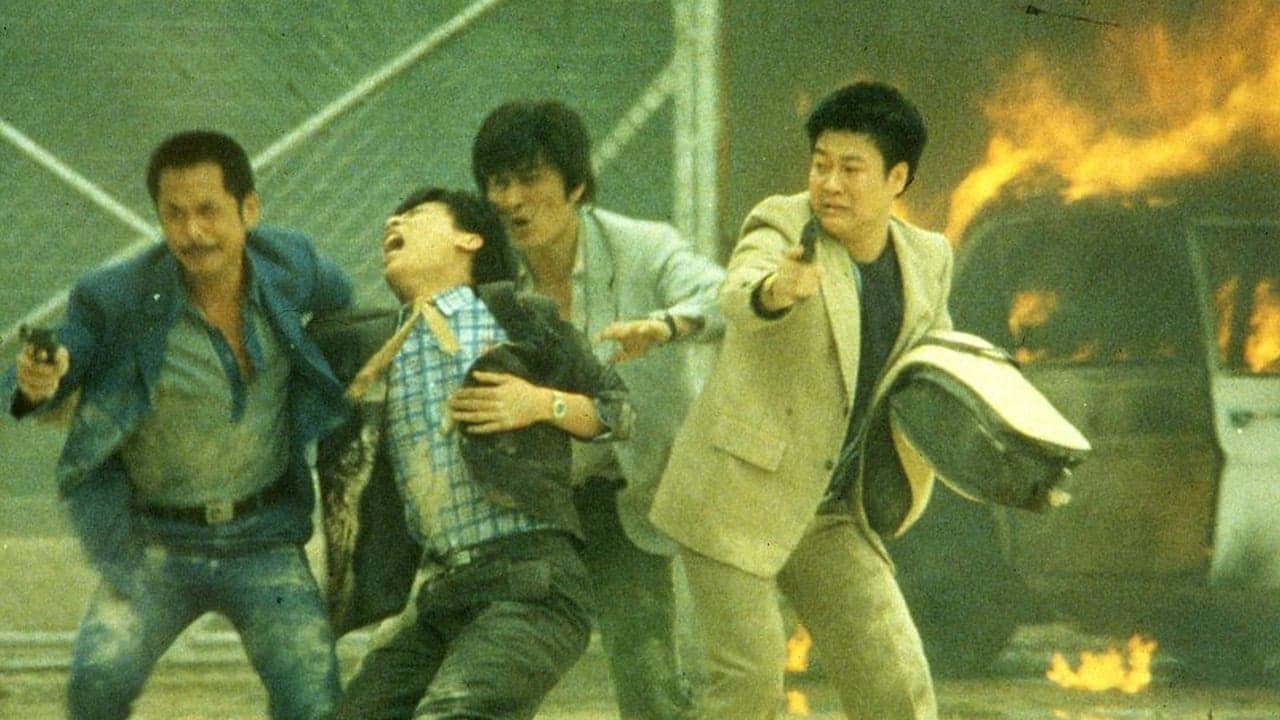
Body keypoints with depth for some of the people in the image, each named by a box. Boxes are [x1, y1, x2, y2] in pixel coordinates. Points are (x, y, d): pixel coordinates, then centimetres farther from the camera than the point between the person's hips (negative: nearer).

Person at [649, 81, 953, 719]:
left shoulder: (925, 261, 5)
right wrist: (775, 290, -58)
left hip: (834, 514, 5)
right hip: (739, 497, -5)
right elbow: (737, 295, -34)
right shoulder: (782, 227, -12)